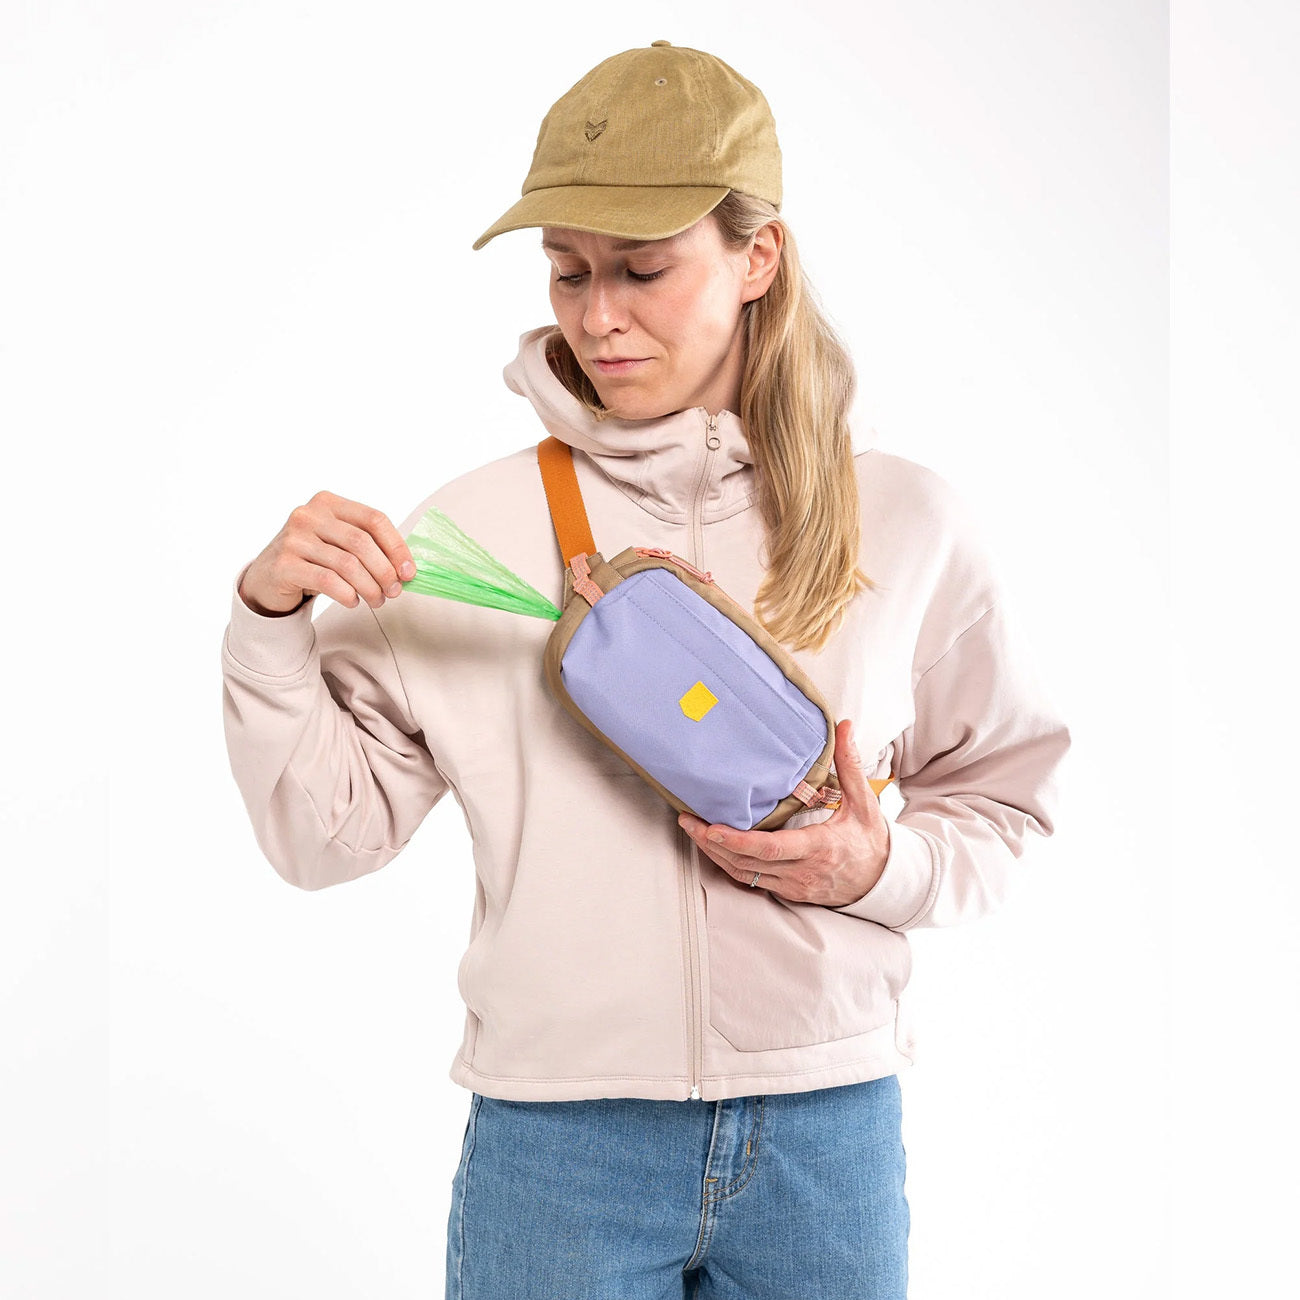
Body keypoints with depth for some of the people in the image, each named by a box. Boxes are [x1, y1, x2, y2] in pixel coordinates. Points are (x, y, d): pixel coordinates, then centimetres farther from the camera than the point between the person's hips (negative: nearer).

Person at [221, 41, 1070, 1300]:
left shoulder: (901, 519, 0)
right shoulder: (474, 523, -2)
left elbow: (1003, 800, 8)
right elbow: (325, 832, 0)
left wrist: (884, 867, -10)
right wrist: (271, 624, -13)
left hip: (826, 1135, 1)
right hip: (553, 1139, -1)